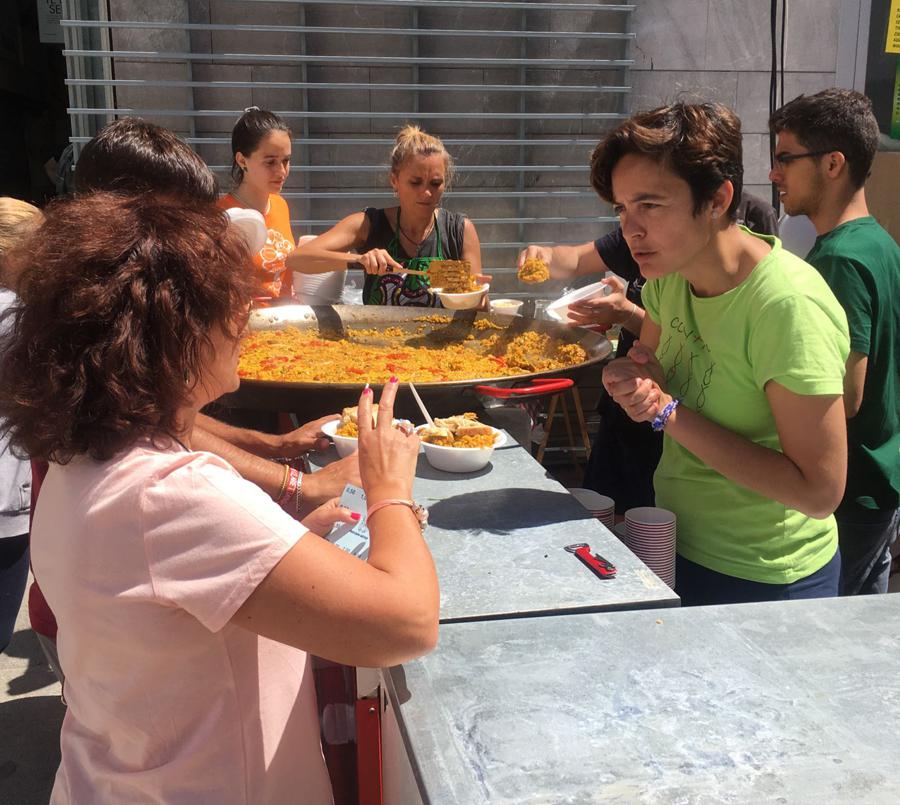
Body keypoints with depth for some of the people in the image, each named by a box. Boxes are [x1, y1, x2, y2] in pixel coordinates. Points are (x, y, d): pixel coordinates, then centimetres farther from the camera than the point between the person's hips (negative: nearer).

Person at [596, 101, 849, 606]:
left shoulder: (789, 305, -28)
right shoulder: (670, 270, -6)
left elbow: (819, 492, -28)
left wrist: (668, 412, -28)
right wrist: (635, 381, -14)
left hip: (765, 583, -7)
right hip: (677, 547, 7)